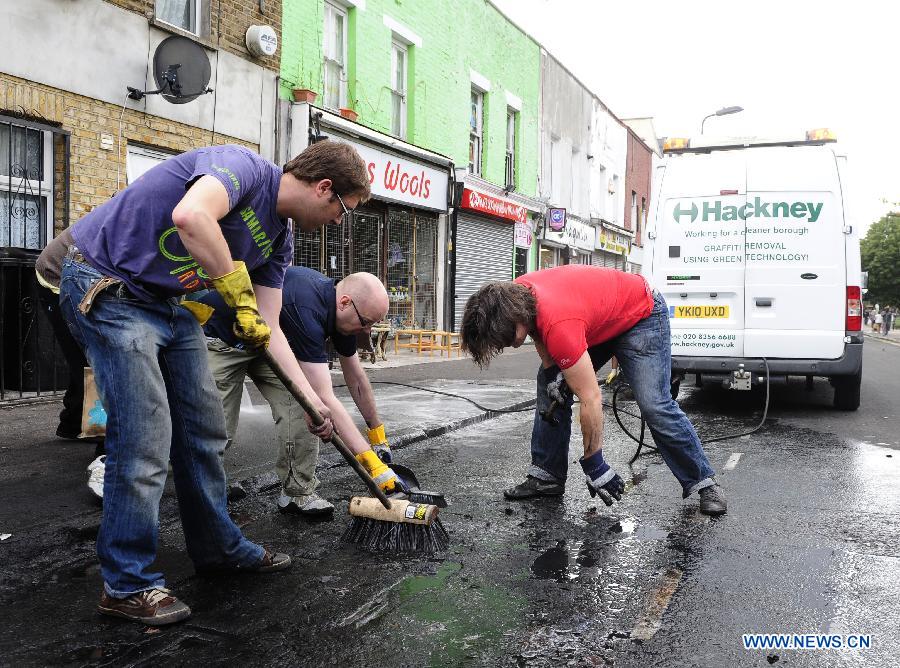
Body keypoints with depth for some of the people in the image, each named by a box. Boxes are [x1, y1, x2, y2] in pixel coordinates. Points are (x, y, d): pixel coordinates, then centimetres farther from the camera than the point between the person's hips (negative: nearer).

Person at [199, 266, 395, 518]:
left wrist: (378, 436, 9)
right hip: (217, 338, -7)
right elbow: (325, 398, -42)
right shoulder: (307, 310, -39)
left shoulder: (340, 309, -12)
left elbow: (356, 379, 3)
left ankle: (298, 491, -2)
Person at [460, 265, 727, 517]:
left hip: (641, 315, -8)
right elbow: (539, 330, 6)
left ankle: (703, 482, -2)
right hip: (598, 319, 9)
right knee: (549, 390, 2)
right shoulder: (514, 293, -19)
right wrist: (552, 372, -8)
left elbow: (590, 400, -36)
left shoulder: (560, 326, -42)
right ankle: (546, 476, 7)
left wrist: (594, 465, -28)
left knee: (654, 405, -19)